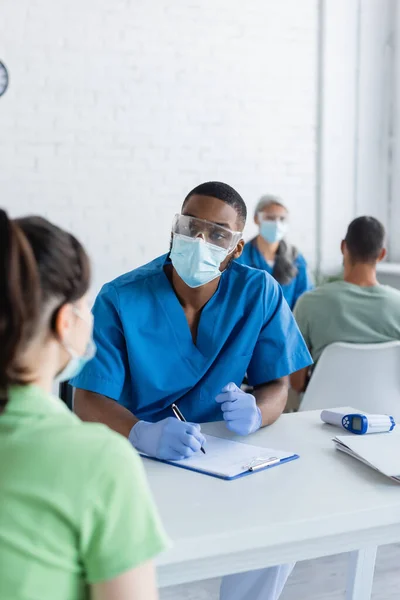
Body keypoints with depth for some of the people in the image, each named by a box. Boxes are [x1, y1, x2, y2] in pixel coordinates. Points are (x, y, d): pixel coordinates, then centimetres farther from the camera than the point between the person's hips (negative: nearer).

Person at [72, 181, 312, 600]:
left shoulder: (259, 294, -7)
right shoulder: (120, 299, -14)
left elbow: (276, 385, -3)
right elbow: (88, 400, -19)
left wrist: (255, 412, -28)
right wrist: (143, 434, -40)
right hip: (136, 456, -2)